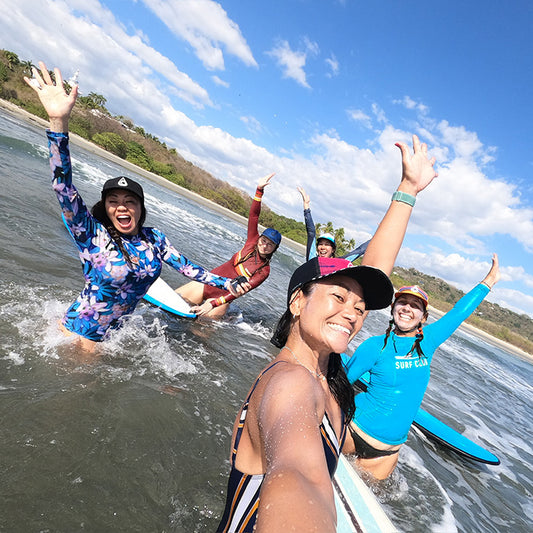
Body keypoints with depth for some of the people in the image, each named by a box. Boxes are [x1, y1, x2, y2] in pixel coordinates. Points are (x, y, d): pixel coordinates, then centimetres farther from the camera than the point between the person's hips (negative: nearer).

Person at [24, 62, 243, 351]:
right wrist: (59, 122, -44)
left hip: (114, 334, 4)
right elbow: (63, 187, -31)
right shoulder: (92, 234, -18)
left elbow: (184, 265, 3)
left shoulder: (154, 238, -5)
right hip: (79, 333, -3)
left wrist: (224, 282, 2)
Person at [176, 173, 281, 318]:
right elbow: (254, 215, -9)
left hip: (222, 299, -4)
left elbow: (240, 291, -20)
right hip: (207, 283, 4)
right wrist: (260, 189, -22)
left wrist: (214, 304, -27)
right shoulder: (252, 242, -2)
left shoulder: (264, 271, -13)